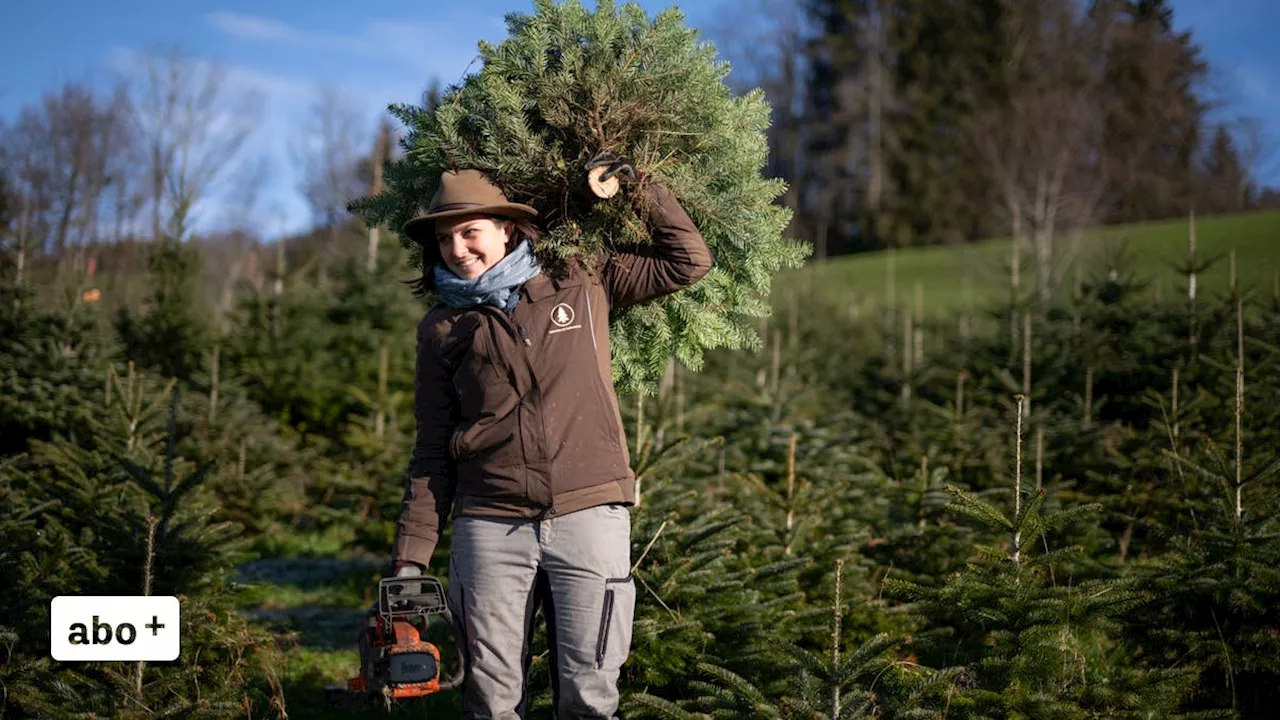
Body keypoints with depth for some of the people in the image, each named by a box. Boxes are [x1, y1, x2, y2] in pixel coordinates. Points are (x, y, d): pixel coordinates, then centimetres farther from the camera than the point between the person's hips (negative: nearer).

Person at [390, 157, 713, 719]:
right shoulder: (443, 330, 9)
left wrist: (637, 188, 5)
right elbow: (433, 450, 10)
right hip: (490, 527, 1)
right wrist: (410, 556, 4)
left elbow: (687, 261, 11)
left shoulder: (582, 286, 7)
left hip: (589, 515, -1)